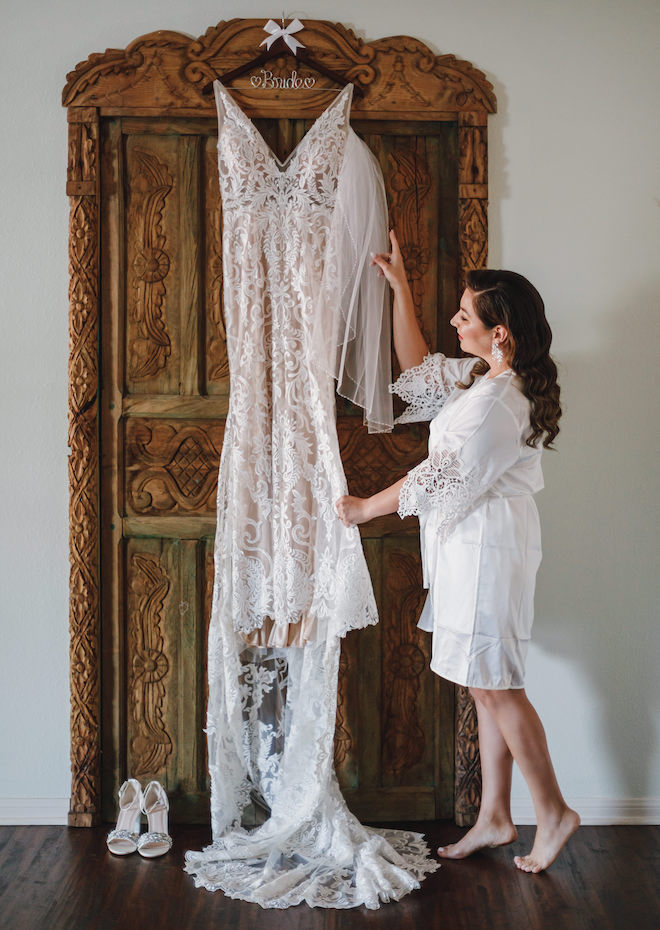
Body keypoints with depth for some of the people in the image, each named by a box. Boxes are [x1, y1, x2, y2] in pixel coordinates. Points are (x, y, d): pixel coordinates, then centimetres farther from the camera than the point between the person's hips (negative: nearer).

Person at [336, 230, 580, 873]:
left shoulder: (500, 400, -22)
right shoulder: (483, 376, 8)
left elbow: (439, 478, -18)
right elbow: (417, 371, 21)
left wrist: (365, 509, -6)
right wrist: (399, 287, 19)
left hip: (487, 547, -10)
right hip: (471, 544, 10)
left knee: (496, 687, 1)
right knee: (487, 686, 14)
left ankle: (553, 812, 16)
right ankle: (494, 819, 24)